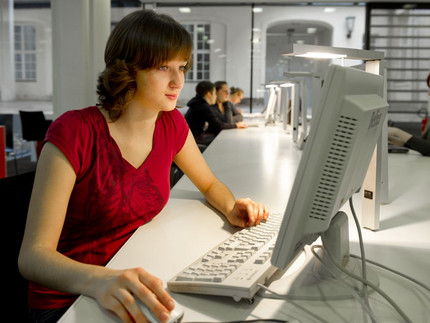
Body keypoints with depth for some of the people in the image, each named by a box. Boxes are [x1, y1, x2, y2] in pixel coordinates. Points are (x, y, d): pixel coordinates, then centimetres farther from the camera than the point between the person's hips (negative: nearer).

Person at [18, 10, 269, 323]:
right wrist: (98, 280, -43)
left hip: (137, 288, 6)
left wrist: (231, 208, -8)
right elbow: (32, 255, -23)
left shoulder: (172, 124, -2)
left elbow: (210, 184, 15)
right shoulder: (73, 133, -20)